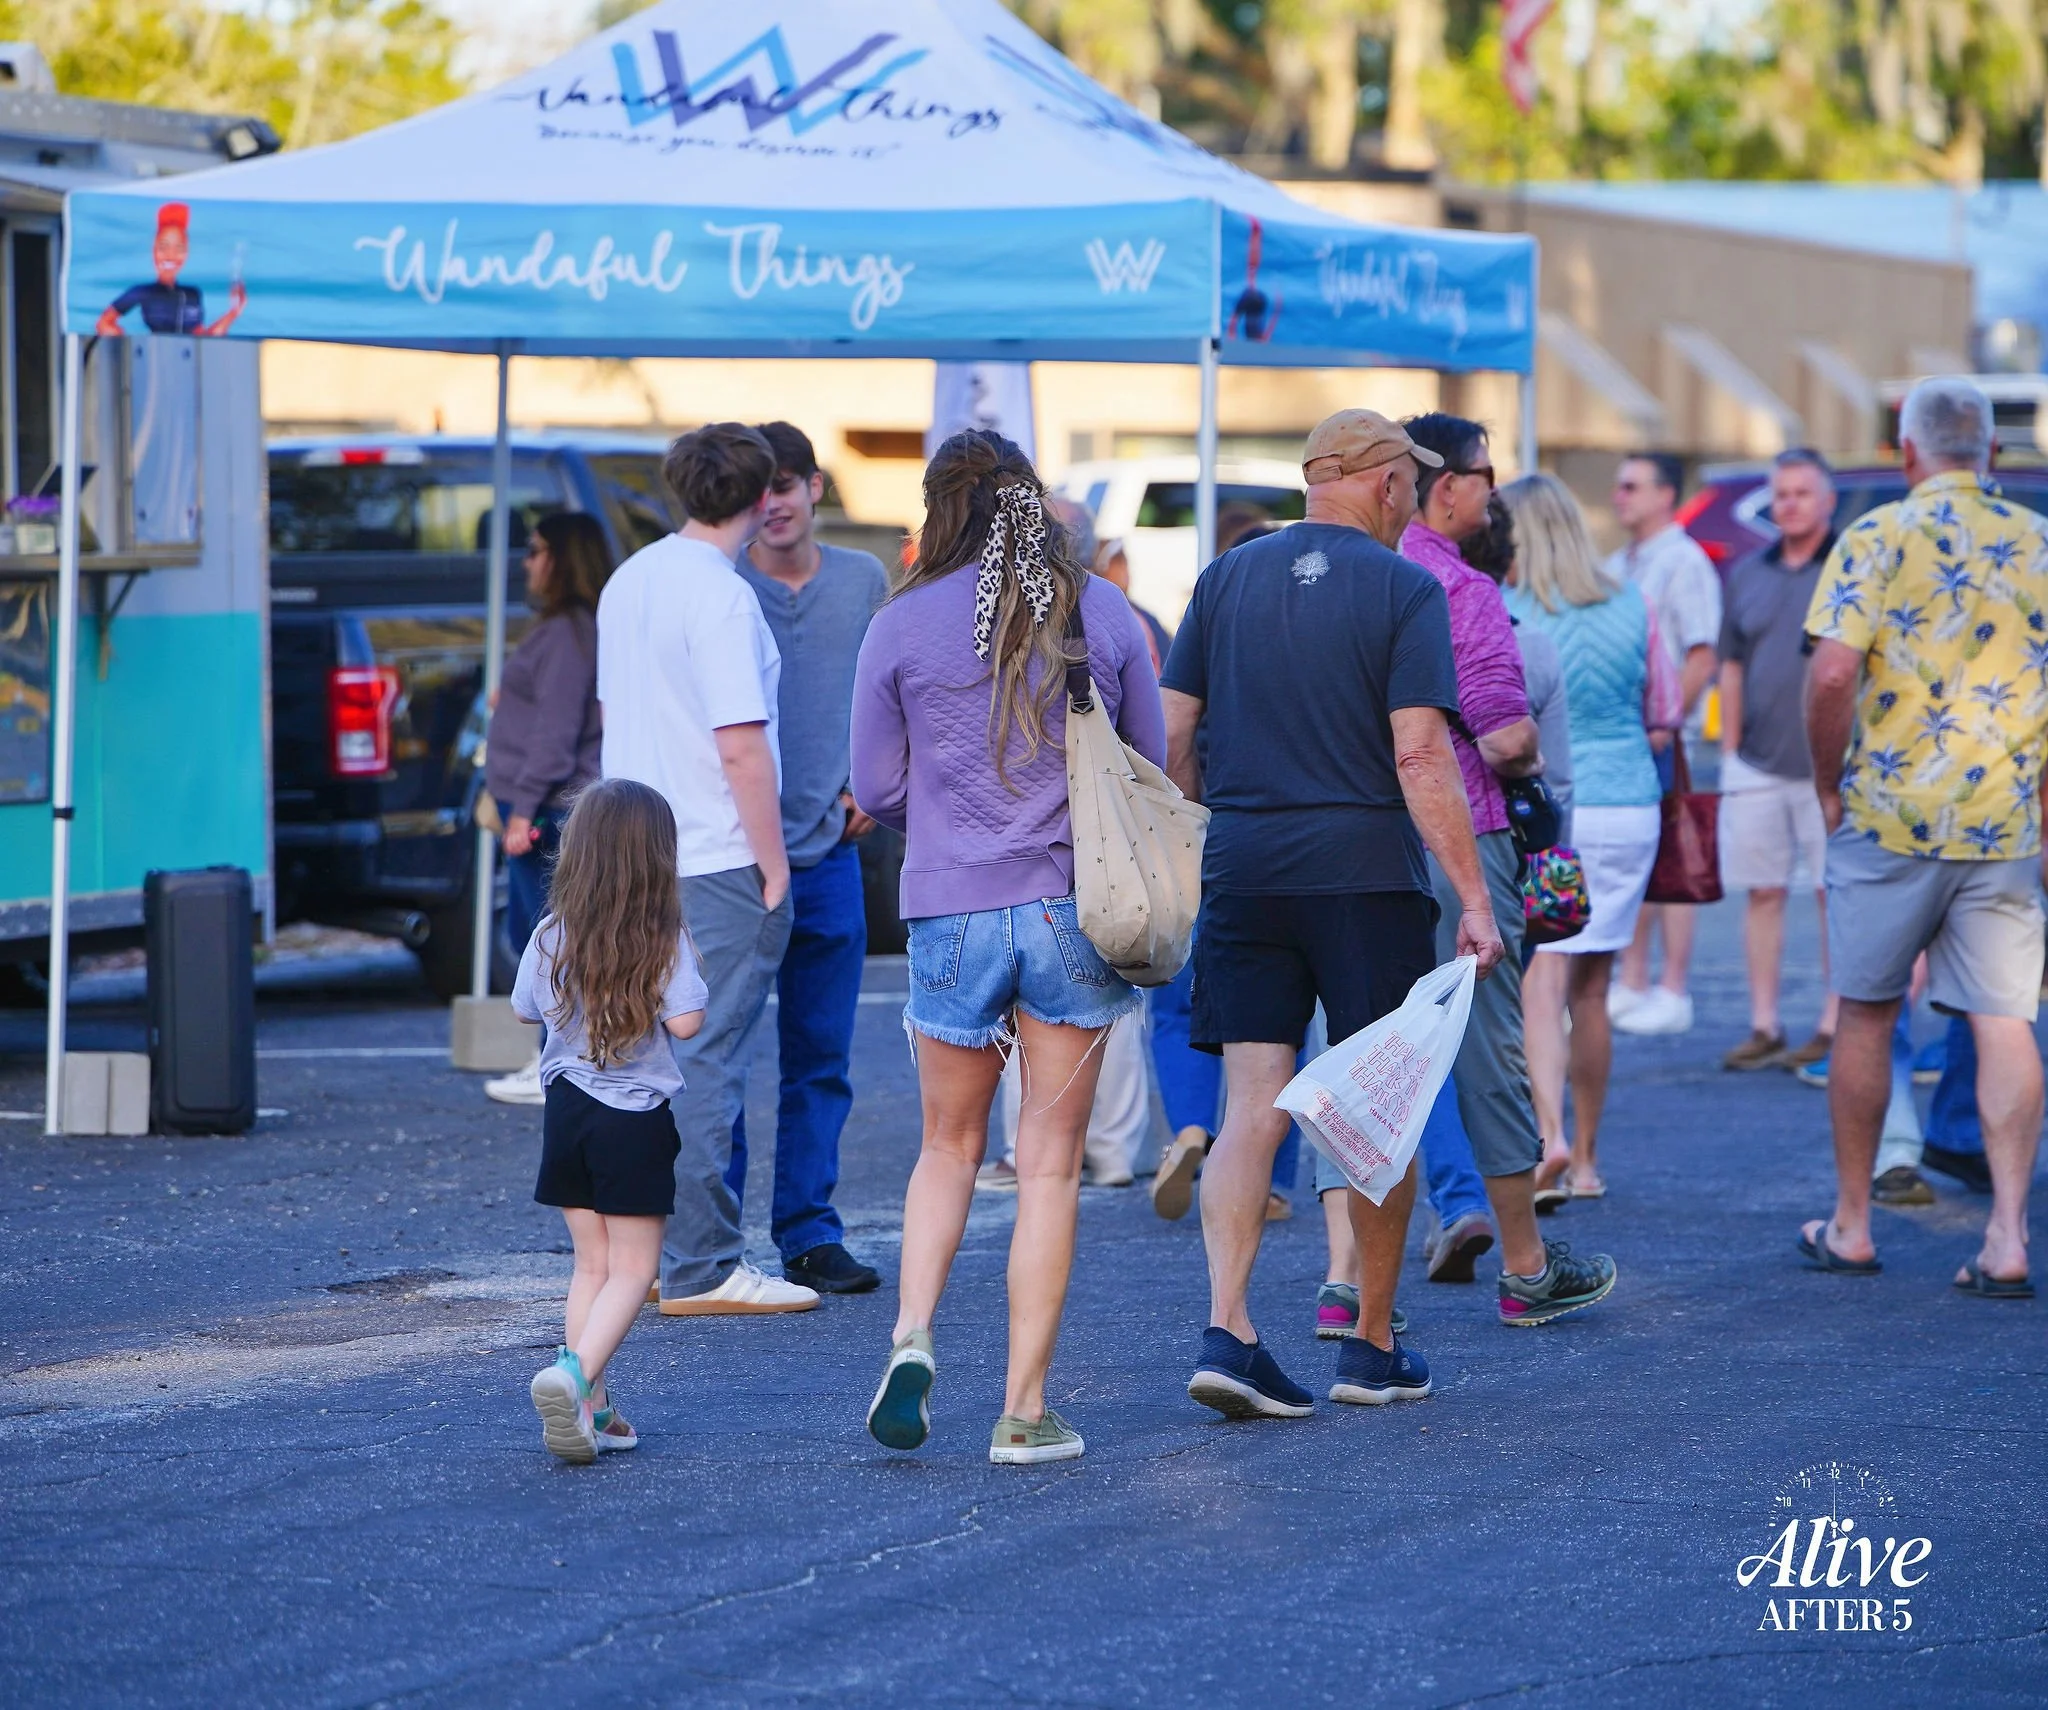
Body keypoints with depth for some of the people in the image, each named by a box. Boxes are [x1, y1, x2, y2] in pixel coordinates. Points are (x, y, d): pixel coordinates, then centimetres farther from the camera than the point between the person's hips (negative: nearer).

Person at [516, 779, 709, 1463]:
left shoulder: (552, 937, 0)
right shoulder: (666, 939, -11)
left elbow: (526, 1009, 12)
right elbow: (685, 1021, -17)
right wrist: (691, 978, 1)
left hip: (567, 1110, 4)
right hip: (636, 1119, -4)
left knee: (592, 1264, 14)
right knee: (632, 1270, 0)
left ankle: (590, 1408, 10)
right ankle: (574, 1377, -22)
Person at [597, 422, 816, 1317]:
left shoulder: (627, 581, 11)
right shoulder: (720, 595, -16)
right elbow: (741, 747, -20)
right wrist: (773, 864, -13)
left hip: (640, 861, 9)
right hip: (719, 864, -9)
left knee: (656, 1059, 14)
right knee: (707, 1065, -5)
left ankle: (647, 1252, 19)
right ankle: (701, 1268, -4)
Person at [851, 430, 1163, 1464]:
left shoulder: (902, 625, -2)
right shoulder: (1102, 612, 1)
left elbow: (875, 791, 3)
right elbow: (1150, 764, 10)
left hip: (951, 912, 0)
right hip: (1078, 910, 0)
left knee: (950, 1148, 17)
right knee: (1050, 1164, 5)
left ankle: (911, 1337, -5)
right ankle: (1024, 1409, 3)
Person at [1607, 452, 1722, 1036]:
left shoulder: (1684, 563, -8)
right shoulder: (1617, 566, 17)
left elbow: (1701, 656, -14)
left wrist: (1664, 723, -20)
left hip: (1660, 736, -8)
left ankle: (1674, 994, -2)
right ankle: (1631, 986, 16)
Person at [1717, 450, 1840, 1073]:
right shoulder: (1748, 574, 13)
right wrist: (1729, 750, 10)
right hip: (1757, 765, 4)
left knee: (1835, 895, -2)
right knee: (1763, 894, 5)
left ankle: (1833, 1028, 3)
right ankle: (1763, 1027, 10)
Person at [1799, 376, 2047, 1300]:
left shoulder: (1878, 537, -6)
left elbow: (1832, 673, -15)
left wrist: (1828, 783, -2)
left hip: (1890, 812, -2)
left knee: (1865, 1014, 11)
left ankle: (1851, 1224, 18)